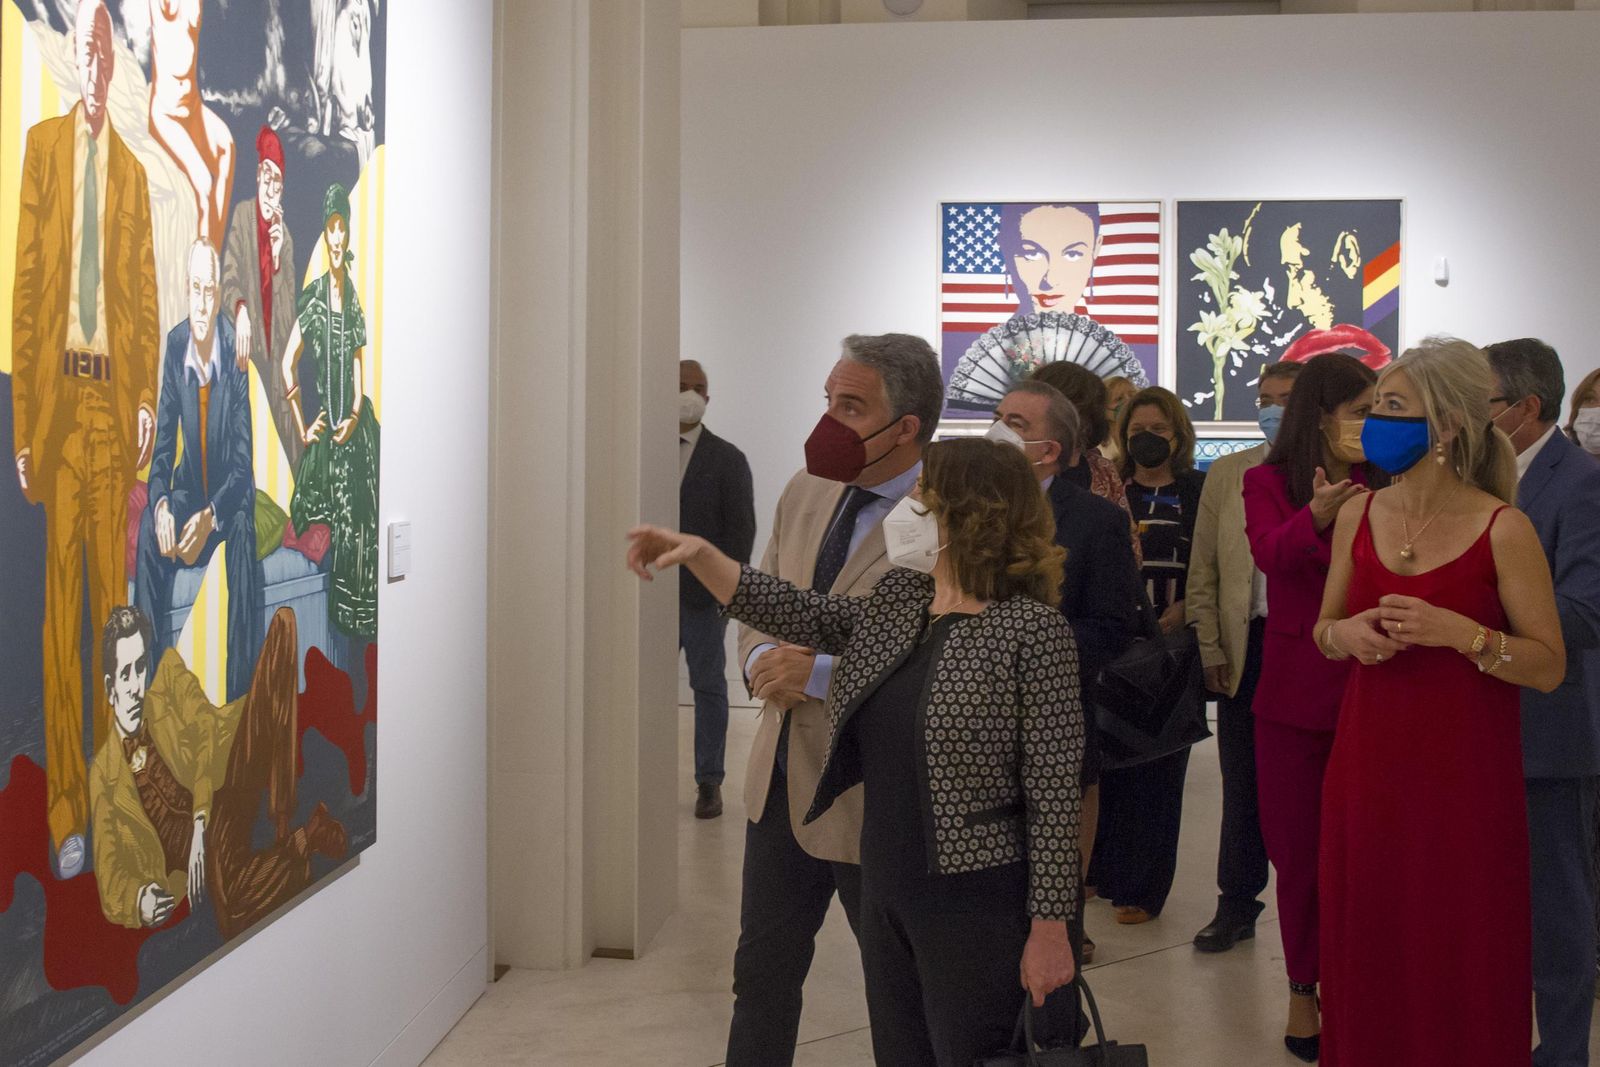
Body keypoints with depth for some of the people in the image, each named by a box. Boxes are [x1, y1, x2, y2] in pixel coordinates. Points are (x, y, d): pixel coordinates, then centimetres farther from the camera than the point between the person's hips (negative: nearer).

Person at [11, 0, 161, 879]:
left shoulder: (132, 169, 14)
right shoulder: (41, 146, 4)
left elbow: (146, 292, 13)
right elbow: (25, 286, 0)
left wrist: (147, 397, 1)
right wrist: (23, 425, -5)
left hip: (115, 401, 3)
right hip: (58, 398, -3)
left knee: (111, 594, 7)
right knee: (60, 602, -2)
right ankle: (66, 813, 3)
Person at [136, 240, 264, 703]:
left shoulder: (236, 351, -18)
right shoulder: (174, 344, -5)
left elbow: (244, 460, -17)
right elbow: (163, 443, -3)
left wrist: (211, 516, -31)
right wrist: (161, 504, -21)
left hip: (230, 492, -5)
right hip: (188, 487, 5)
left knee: (242, 534, -33)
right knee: (148, 528, -23)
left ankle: (242, 693, -28)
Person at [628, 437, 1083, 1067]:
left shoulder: (1033, 629, -15)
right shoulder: (895, 601, 7)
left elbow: (1053, 793, -16)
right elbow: (799, 617, 16)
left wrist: (1049, 930, -15)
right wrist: (698, 554, 7)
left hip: (975, 904, -7)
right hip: (886, 894, 7)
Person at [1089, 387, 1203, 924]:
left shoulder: (1199, 491, 5)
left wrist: (1184, 608, -13)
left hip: (1172, 639, -1)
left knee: (1158, 761, 0)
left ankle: (1142, 886, 7)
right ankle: (1103, 868, 14)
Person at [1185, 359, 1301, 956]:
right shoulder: (1226, 475, 8)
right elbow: (1203, 573, 8)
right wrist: (1211, 650, 1)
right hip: (1246, 645, 3)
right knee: (1243, 784, 10)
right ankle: (1236, 904, 21)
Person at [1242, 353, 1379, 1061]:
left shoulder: (1381, 488, 3)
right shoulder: (1269, 483, -1)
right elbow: (1270, 552, -21)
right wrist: (1316, 518, -39)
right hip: (1297, 690, -1)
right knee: (1301, 850, 8)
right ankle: (1303, 989, 23)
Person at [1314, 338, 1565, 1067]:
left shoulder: (1502, 529, -9)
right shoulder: (1358, 516, 4)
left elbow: (1549, 666, -8)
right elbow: (1326, 631, 16)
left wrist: (1458, 632, -22)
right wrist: (1344, 633, -6)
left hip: (1464, 778, -4)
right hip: (1368, 768, 4)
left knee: (1462, 969, 3)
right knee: (1367, 955, 10)